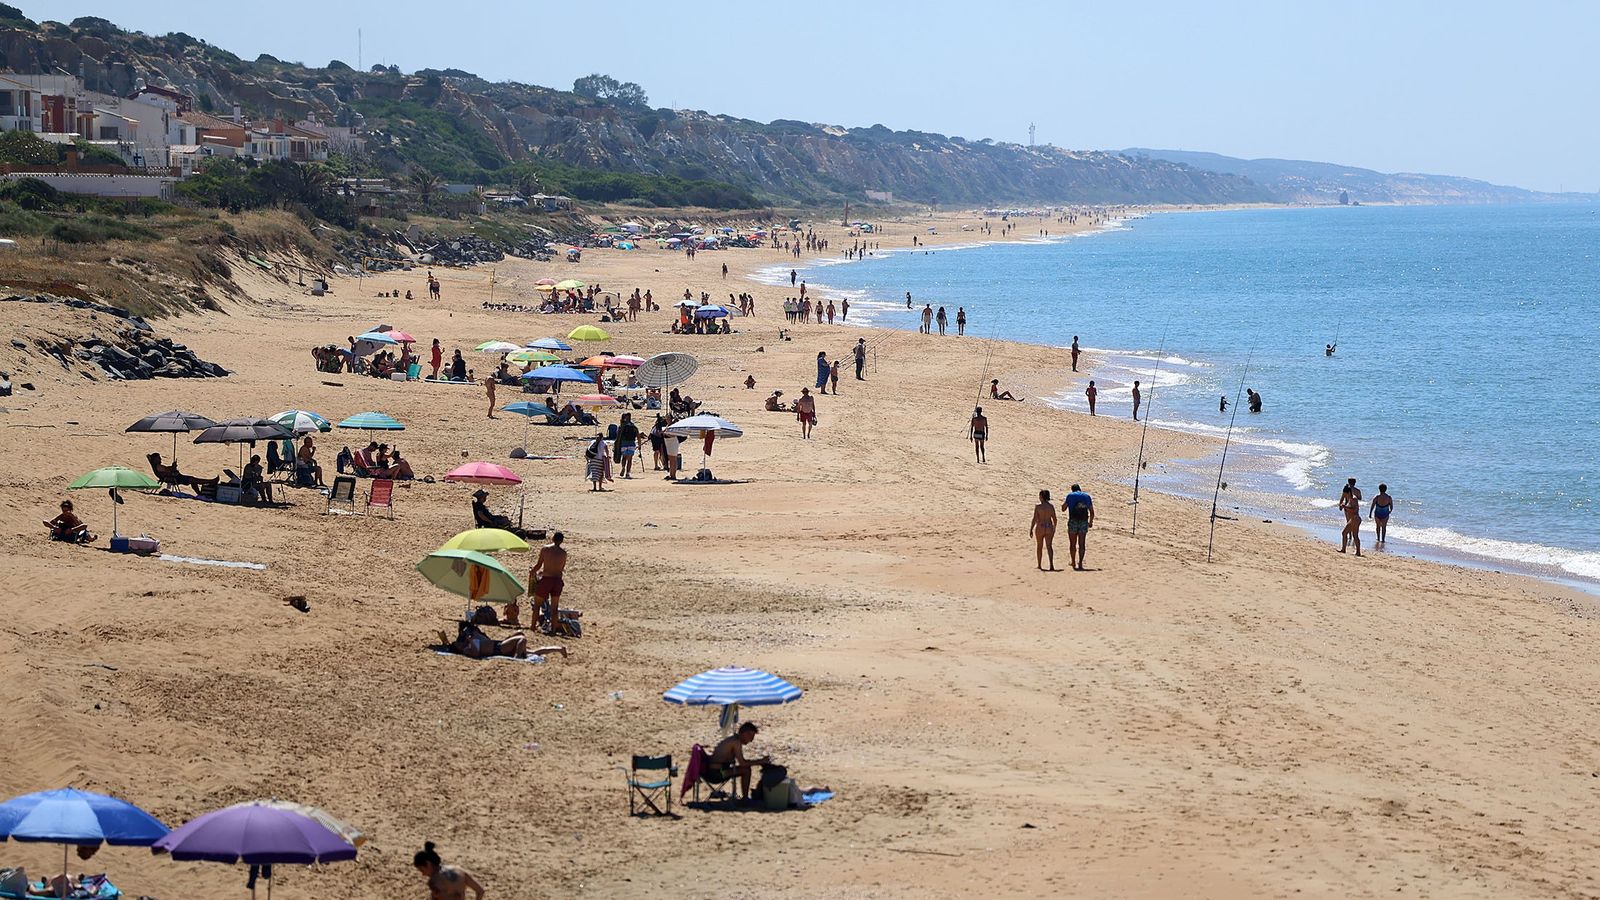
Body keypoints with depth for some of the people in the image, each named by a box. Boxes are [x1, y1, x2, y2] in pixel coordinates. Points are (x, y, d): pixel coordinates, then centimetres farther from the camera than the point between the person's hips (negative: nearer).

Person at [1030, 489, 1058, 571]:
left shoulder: (1038, 507, -11)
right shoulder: (1051, 506, -1)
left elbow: (1034, 519, -12)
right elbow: (1054, 519, 3)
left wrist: (1031, 529, -4)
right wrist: (1054, 528, 19)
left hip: (1040, 528, -2)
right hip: (1049, 528, 2)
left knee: (1039, 547, 14)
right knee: (1049, 546, 0)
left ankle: (1039, 565, 25)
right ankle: (1051, 565, -18)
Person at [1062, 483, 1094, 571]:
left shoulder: (1070, 495, 3)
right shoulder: (1087, 496, 11)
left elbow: (1063, 508, 5)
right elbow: (1092, 512, 10)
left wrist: (1064, 501, 24)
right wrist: (1091, 522, 21)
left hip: (1073, 521, -2)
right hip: (1084, 521, 2)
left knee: (1072, 543, 10)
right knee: (1082, 544, 4)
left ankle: (1073, 562, 15)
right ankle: (1080, 563, -2)